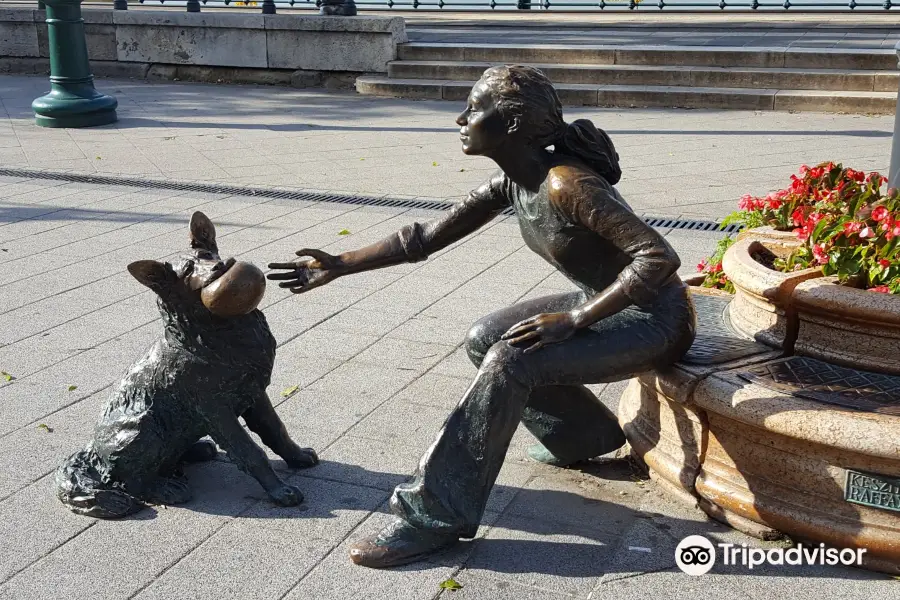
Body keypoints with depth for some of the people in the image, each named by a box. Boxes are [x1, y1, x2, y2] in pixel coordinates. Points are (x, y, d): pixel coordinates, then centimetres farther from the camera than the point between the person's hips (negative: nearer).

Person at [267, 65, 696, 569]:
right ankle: (586, 435, 24)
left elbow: (661, 257, -32)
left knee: (509, 363, -25)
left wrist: (574, 319, -31)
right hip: (610, 304, 9)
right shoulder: (512, 182, -2)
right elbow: (426, 238, 3)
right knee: (484, 339, 8)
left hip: (655, 319, -9)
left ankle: (435, 516, -16)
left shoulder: (566, 184, -28)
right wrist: (340, 266, 0)